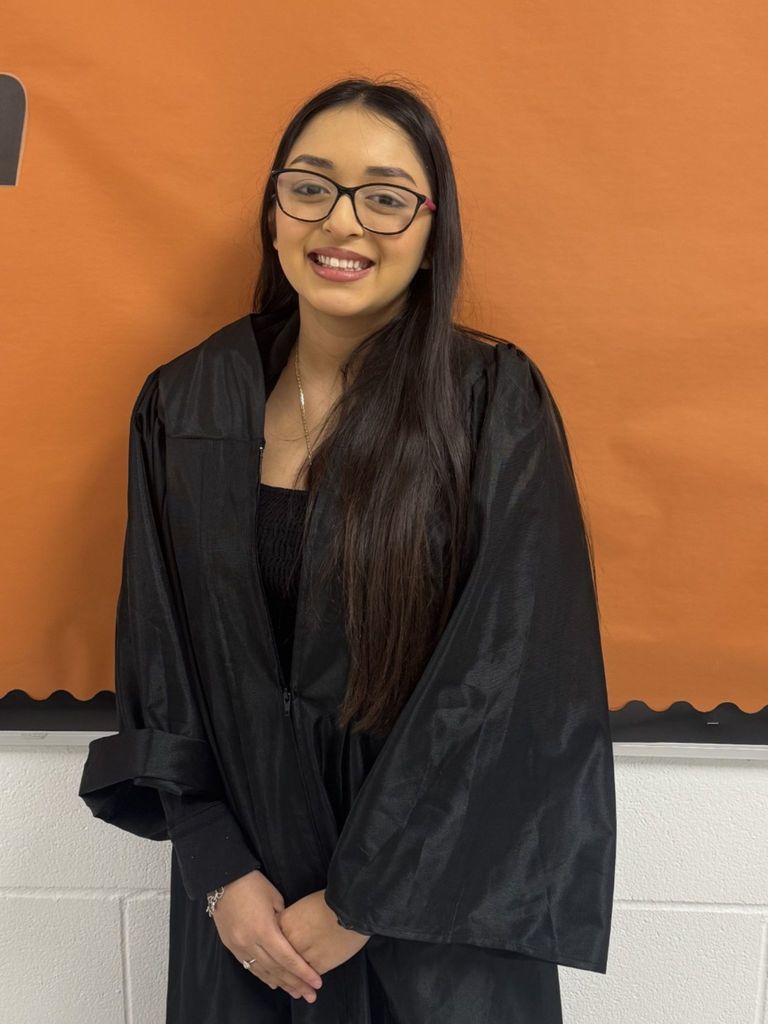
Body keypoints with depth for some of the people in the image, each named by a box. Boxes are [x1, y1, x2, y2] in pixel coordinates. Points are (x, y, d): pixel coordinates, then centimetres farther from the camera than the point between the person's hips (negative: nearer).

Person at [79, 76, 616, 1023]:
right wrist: (220, 870, -6)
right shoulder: (182, 405, -4)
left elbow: (516, 674, -15)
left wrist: (357, 901, -12)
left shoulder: (494, 402, -14)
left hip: (439, 890, -2)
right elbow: (158, 657, 0)